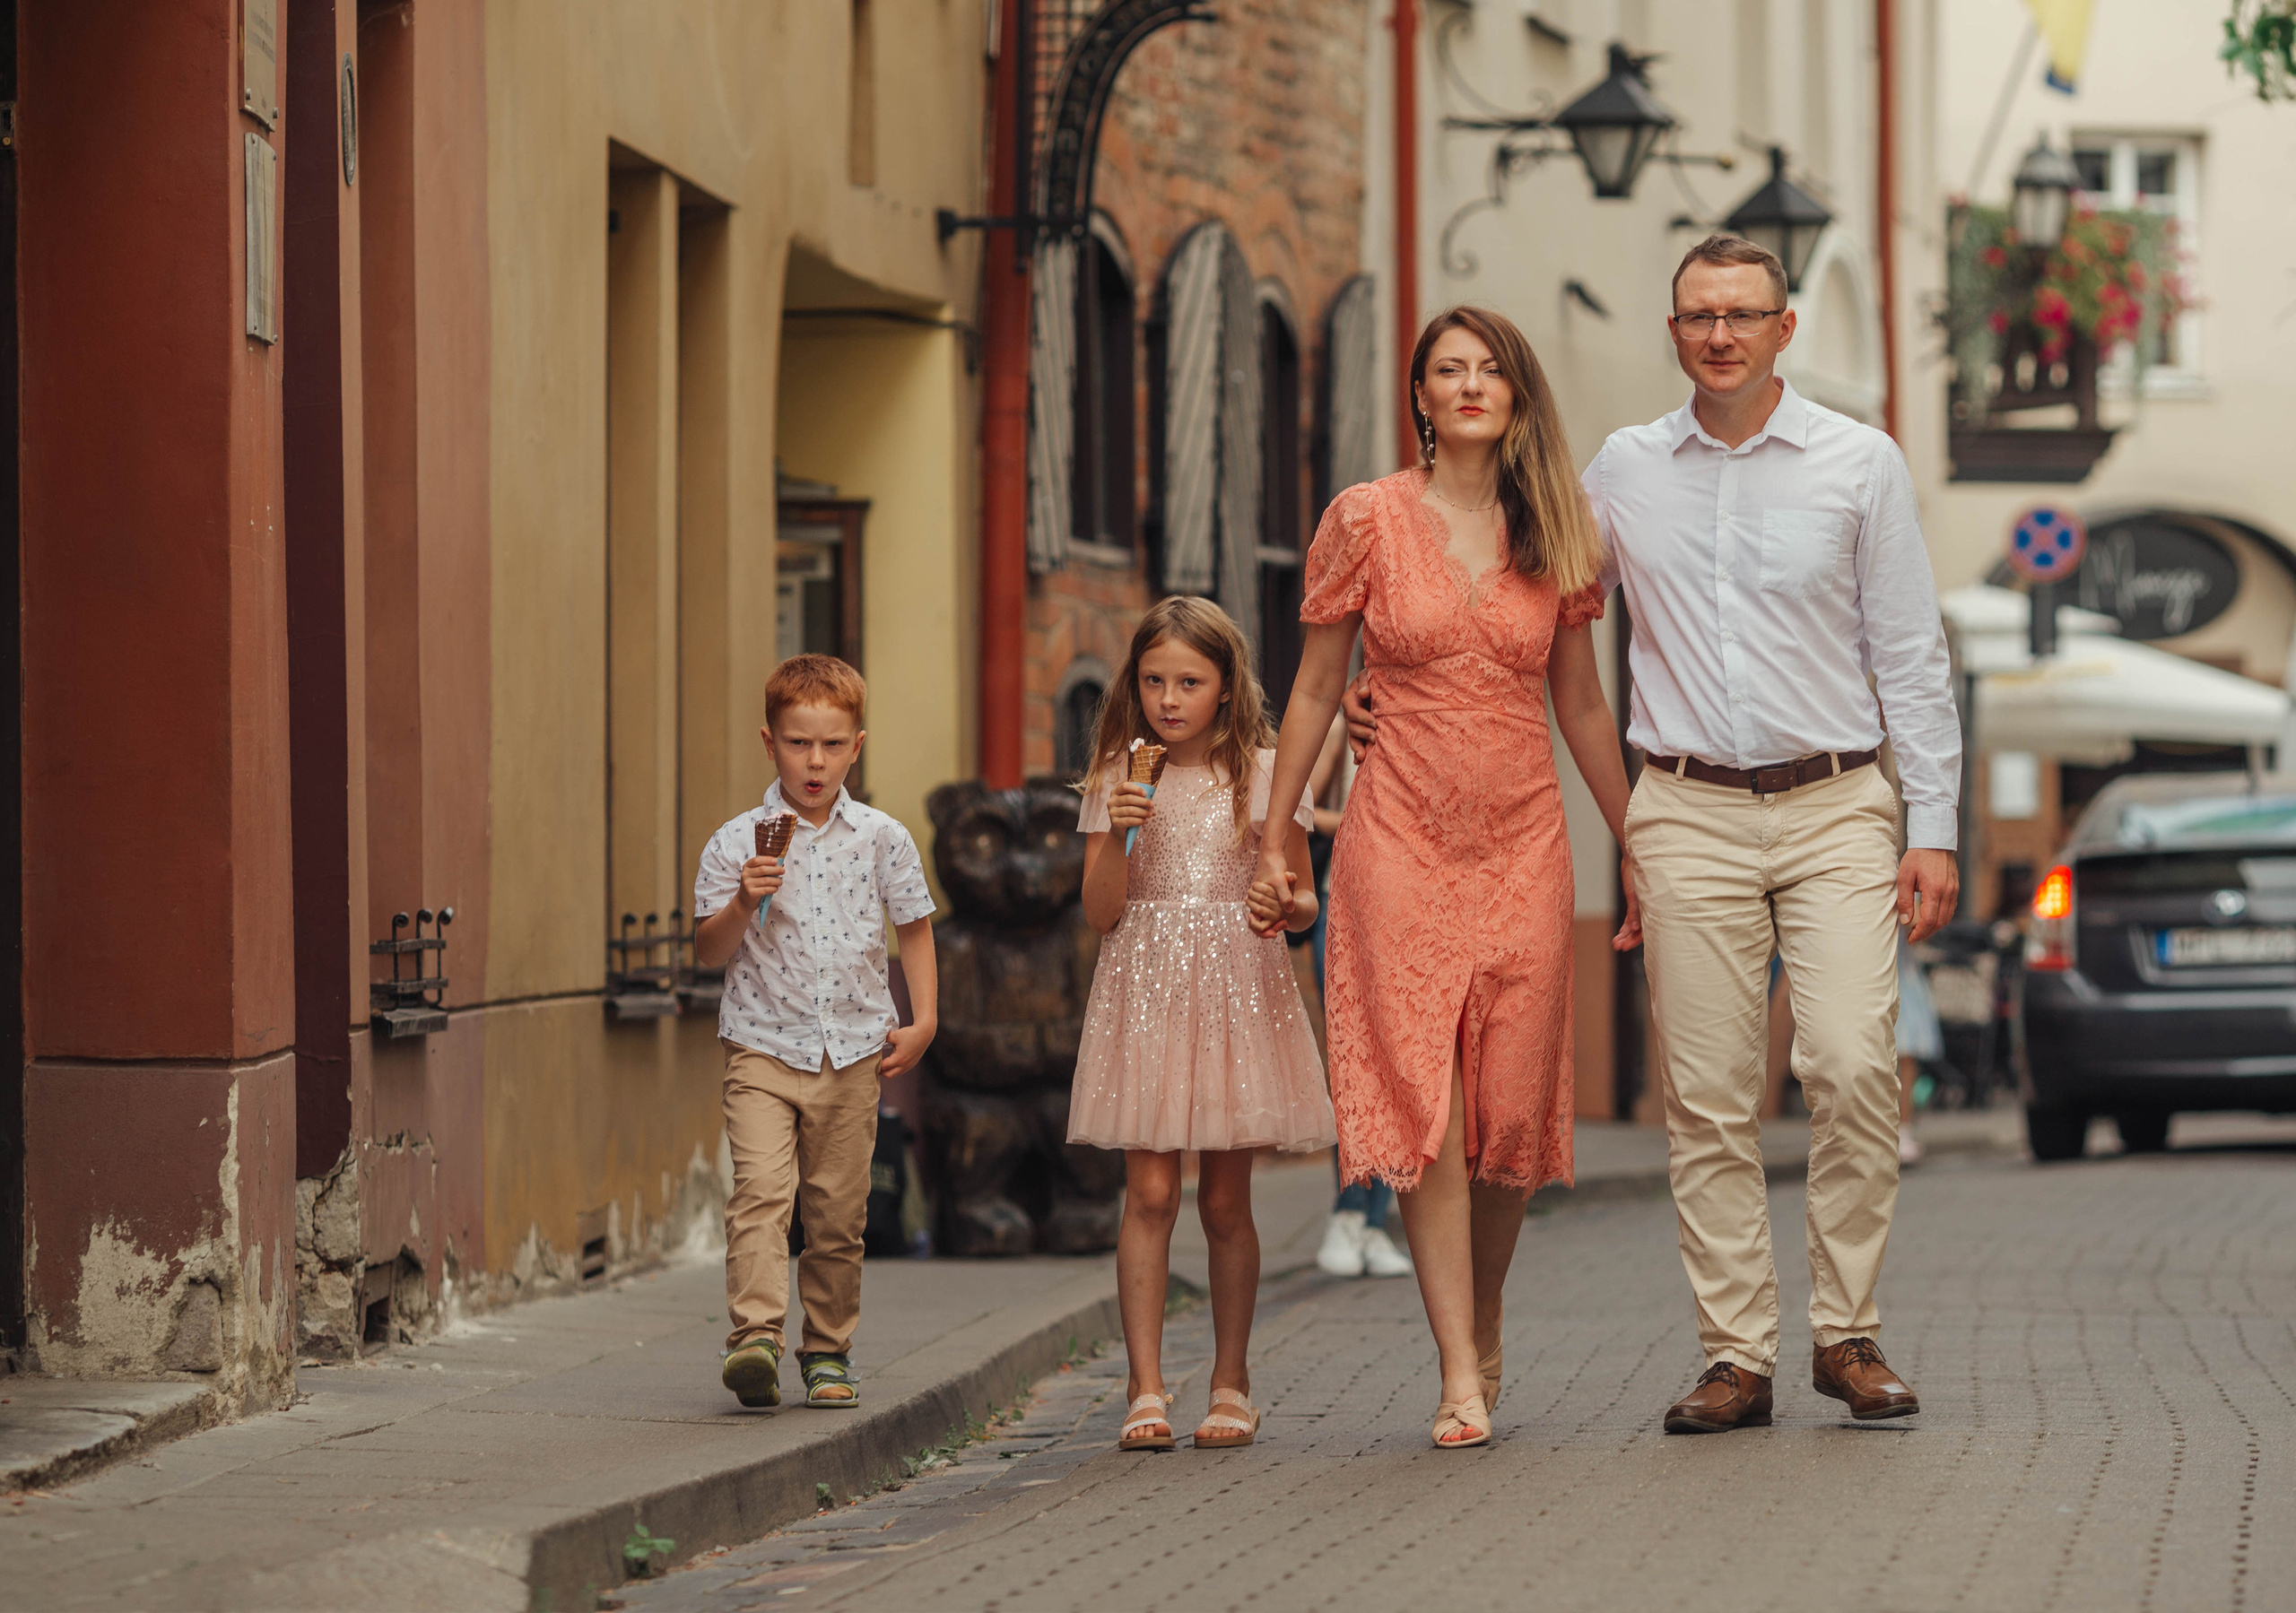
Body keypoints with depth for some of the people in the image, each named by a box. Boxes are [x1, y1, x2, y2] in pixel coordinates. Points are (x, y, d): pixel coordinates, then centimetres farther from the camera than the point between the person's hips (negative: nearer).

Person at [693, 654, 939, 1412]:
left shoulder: (883, 840, 3)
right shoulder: (737, 844, -2)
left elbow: (914, 928, 15)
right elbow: (707, 951, -1)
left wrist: (923, 1020, 7)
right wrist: (742, 905, -19)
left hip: (853, 1052, 2)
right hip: (764, 1045, -2)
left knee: (838, 1211, 6)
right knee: (761, 1187, -19)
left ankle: (828, 1350, 18)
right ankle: (755, 1334, -28)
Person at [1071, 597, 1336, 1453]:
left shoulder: (1263, 775, 3)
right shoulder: (1117, 780, 5)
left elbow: (1301, 895, 6)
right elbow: (1100, 912, 2)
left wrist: (1293, 909, -17)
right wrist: (1119, 834, -14)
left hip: (1235, 993, 0)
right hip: (1144, 993, 0)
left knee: (1226, 1199, 4)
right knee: (1149, 1192, -7)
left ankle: (1231, 1382, 15)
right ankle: (1146, 1389, -6)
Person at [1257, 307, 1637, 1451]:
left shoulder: (1555, 534, 6)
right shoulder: (1367, 519, 0)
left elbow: (1581, 706, 14)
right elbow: (1315, 688, 5)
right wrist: (1273, 838, 4)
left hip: (1523, 841, 2)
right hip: (1400, 840, -2)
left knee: (1513, 1111, 3)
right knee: (1422, 1103, -8)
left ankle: (1484, 1321, 27)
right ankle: (1460, 1375, -8)